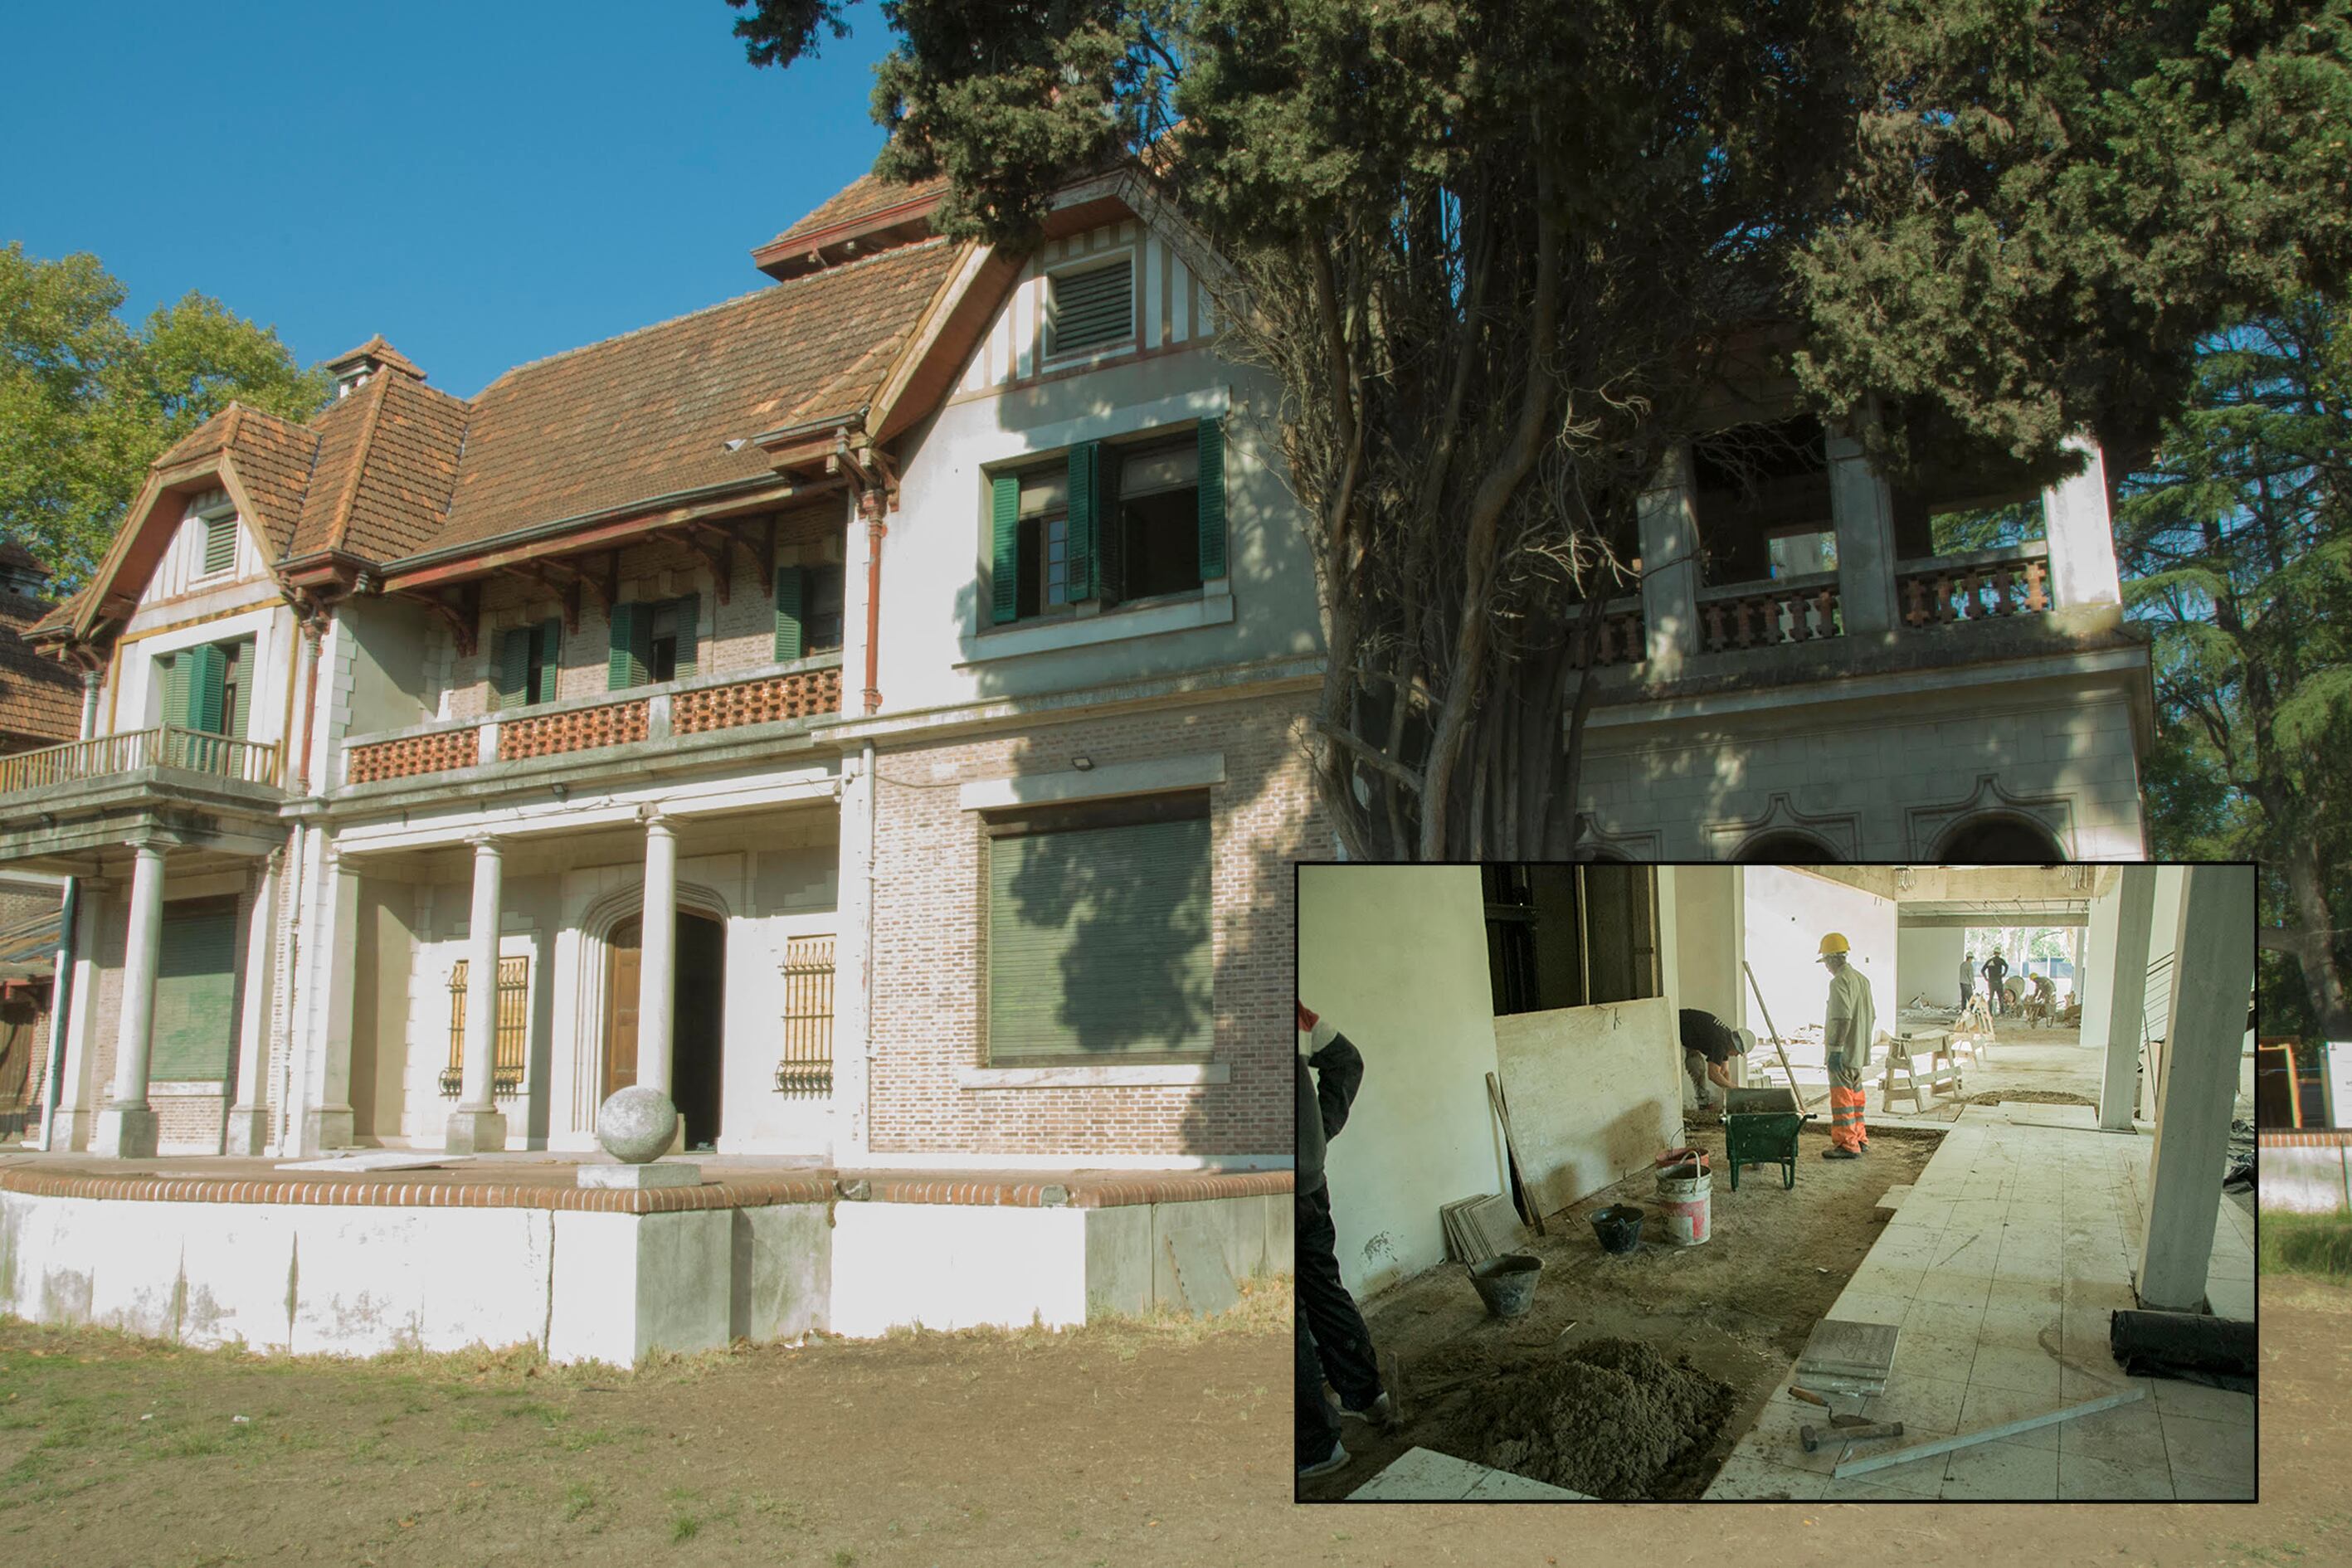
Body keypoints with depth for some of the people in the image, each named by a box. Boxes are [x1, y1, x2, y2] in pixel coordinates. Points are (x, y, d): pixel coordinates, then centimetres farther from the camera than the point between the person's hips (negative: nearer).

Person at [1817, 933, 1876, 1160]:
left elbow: (1842, 1018, -24)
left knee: (1841, 1096, -4)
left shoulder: (1839, 981, -17)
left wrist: (1835, 1049, -22)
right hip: (1859, 1052, 9)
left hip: (1843, 1053, -9)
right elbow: (1872, 1016, 18)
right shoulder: (1862, 979, 13)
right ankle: (1860, 1139, 26)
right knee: (1855, 1094, 17)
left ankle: (1847, 1144, -2)